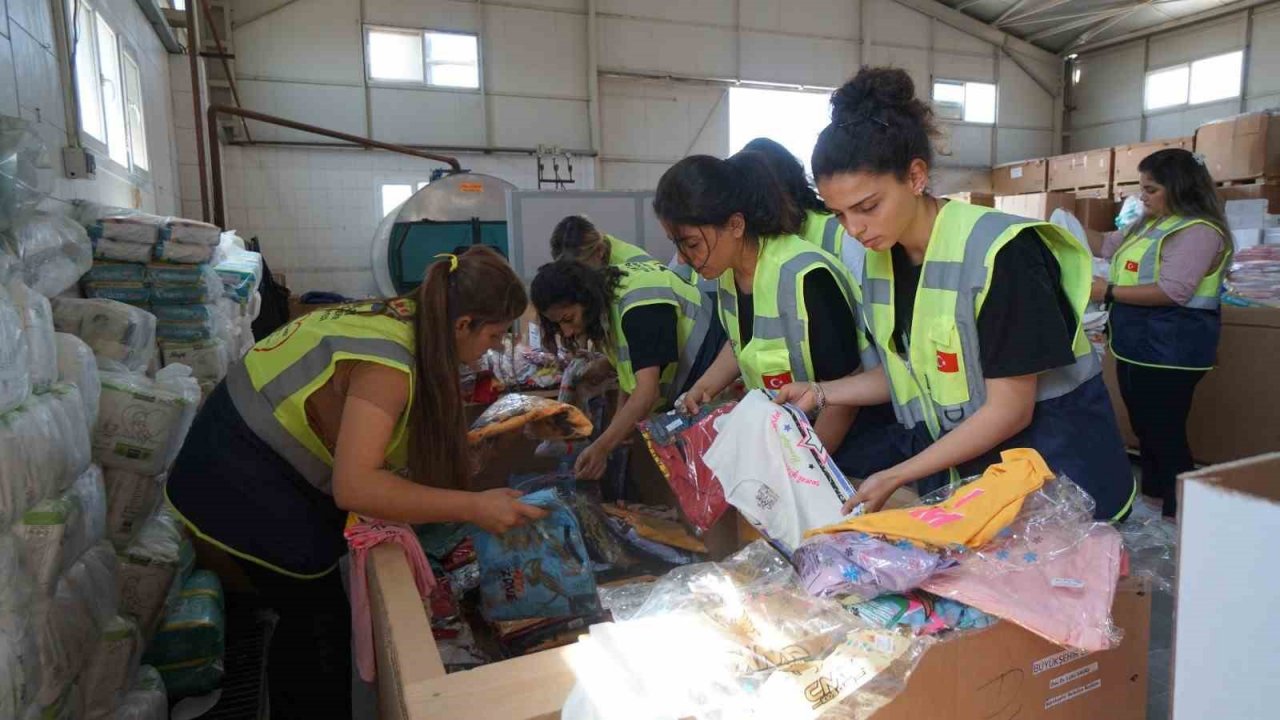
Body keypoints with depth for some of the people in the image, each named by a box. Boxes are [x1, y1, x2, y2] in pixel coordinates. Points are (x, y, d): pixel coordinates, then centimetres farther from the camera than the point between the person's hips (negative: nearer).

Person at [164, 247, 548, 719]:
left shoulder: (404, 317, -6)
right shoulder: (389, 362, -32)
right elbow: (354, 486, -39)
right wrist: (474, 508, -37)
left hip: (258, 448, 8)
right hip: (239, 478, -8)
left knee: (307, 612, 19)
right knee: (319, 619, 2)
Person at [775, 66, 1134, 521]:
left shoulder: (999, 252, -22)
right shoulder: (880, 261, -1)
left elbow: (1009, 410, -20)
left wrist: (896, 477, -21)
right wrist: (820, 393, -2)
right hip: (953, 459, 6)